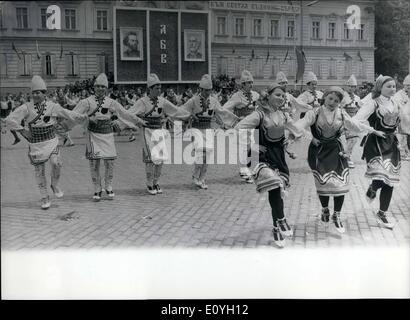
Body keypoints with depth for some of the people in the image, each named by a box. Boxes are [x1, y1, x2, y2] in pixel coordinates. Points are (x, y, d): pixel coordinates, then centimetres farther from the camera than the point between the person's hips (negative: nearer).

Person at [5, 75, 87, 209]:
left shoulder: (52, 106, -1)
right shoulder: (26, 107, -6)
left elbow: (69, 114, 2)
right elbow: (10, 119, -11)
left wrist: (83, 117, -10)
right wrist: (22, 130, -14)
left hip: (51, 141, 0)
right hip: (35, 144, 0)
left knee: (56, 163, -22)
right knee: (39, 171, 5)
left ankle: (55, 184, 7)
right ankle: (45, 198, 20)